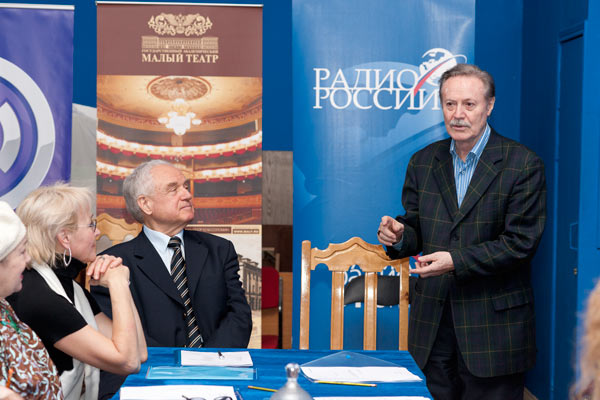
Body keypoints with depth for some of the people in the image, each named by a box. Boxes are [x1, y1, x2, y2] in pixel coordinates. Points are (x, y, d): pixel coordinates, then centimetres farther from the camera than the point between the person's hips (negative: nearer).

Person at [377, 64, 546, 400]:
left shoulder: (523, 164, -5)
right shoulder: (423, 162, 10)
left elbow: (521, 243, -11)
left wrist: (456, 261, -20)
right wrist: (399, 236, -10)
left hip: (494, 326, -4)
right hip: (433, 324, 4)